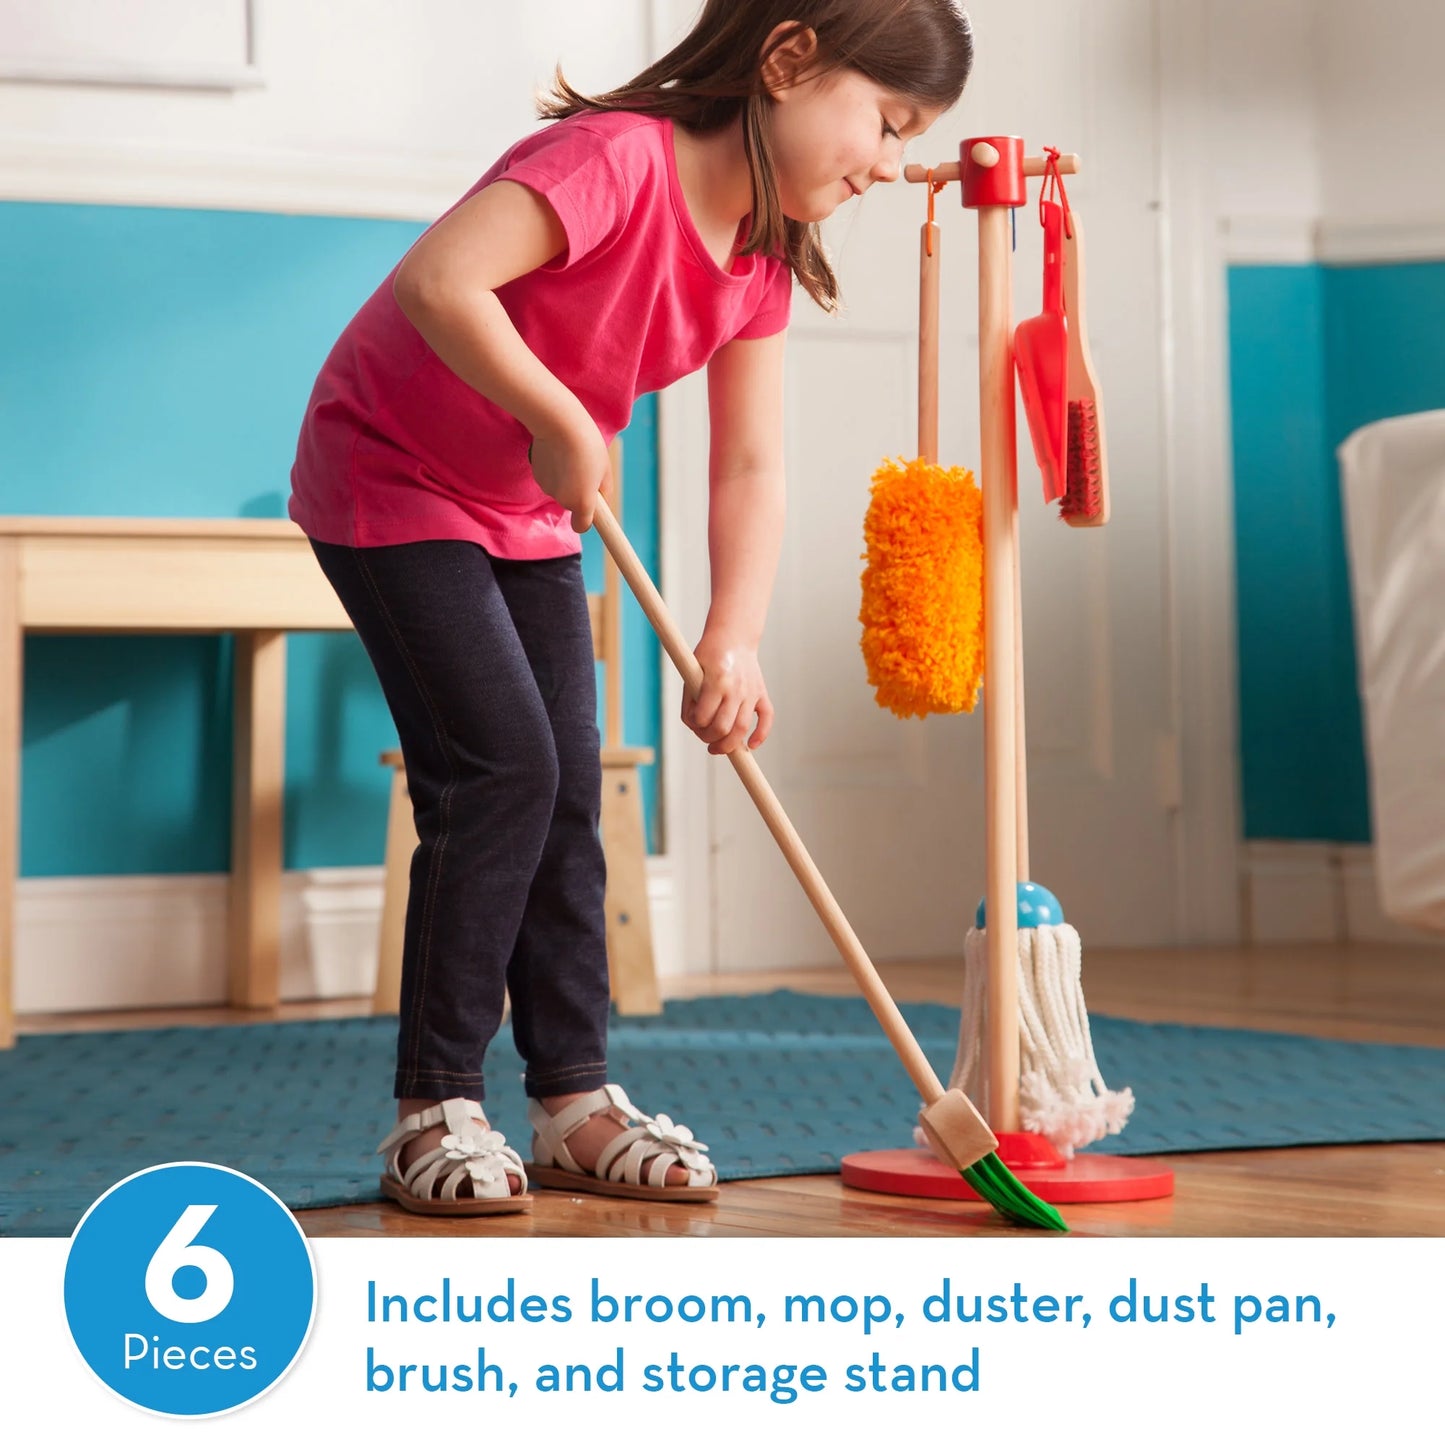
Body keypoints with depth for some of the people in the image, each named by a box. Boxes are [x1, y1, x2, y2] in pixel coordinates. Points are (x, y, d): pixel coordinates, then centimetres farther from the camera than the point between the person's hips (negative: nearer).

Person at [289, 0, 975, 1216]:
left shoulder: (761, 254, -2)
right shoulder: (618, 159, -28)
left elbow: (750, 469, -6)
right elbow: (437, 279, -41)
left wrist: (736, 636, -20)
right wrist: (560, 421, -31)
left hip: (532, 515, 8)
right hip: (392, 480, -8)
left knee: (568, 794, 5)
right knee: (500, 766, -15)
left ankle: (575, 1097, 14)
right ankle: (434, 1108, -5)